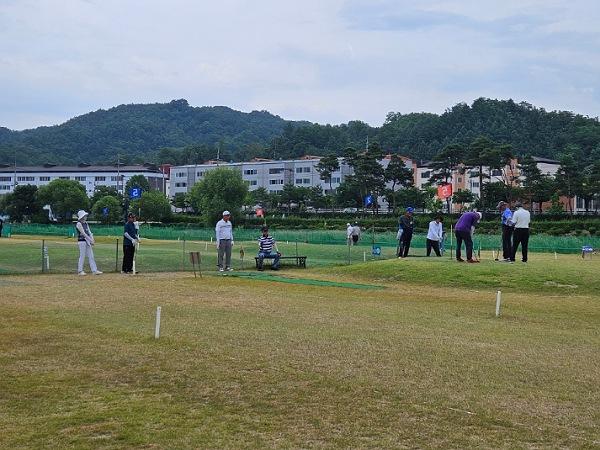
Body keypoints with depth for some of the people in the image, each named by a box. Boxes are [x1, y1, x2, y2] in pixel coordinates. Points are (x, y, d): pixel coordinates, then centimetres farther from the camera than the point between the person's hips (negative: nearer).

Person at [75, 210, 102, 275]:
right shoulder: (79, 224, -11)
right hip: (82, 241, -8)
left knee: (91, 256, 4)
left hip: (87, 241, 8)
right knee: (82, 256, -4)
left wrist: (92, 239, -5)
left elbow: (89, 232, 9)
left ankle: (94, 270, 3)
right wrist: (91, 240, -17)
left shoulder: (86, 223, 14)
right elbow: (84, 233, -16)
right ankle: (80, 271, 5)